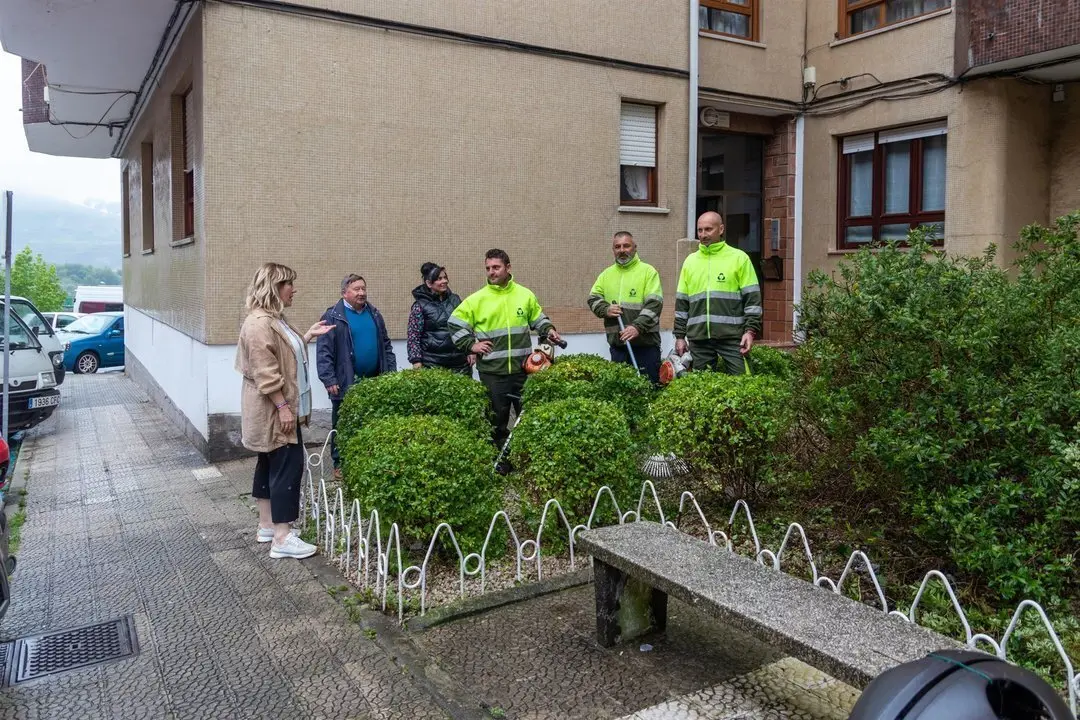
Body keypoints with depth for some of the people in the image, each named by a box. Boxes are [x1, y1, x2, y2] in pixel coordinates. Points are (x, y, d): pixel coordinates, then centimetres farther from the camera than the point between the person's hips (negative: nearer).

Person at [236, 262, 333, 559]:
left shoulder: (274, 319, 13)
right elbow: (265, 373, -25)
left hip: (275, 410, 11)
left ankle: (267, 526, 25)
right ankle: (282, 538, -4)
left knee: (270, 465, 15)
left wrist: (309, 335, 18)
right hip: (273, 410, -11)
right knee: (288, 465, -9)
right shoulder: (259, 323, -20)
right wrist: (283, 407, -24)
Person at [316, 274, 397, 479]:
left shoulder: (374, 314, 11)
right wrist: (329, 380, -16)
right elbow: (324, 352, -11)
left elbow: (386, 345, 16)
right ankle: (340, 463, 18)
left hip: (374, 381, 5)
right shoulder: (333, 317, -7)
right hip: (346, 383, -5)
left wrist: (391, 372, 10)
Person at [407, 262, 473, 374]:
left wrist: (471, 350, 9)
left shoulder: (455, 299, 11)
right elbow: (413, 336, -3)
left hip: (461, 362, 4)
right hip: (433, 365, -4)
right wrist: (417, 362, -11)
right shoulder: (420, 306, -2)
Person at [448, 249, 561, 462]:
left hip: (522, 368, 2)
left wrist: (549, 330, 1)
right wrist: (471, 345, -5)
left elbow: (538, 318, 19)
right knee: (497, 419, 6)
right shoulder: (477, 299, -1)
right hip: (492, 372, -2)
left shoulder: (525, 294, 5)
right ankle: (501, 461, 19)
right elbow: (455, 324, 4)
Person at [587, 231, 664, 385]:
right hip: (617, 343, 4)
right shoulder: (606, 274, 15)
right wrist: (606, 309, -7)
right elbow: (593, 298, 15)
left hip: (645, 343, -4)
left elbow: (654, 303, -11)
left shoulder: (648, 271, -1)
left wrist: (638, 327, -23)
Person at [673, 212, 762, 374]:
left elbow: (752, 298, 0)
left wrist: (751, 331, -10)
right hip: (698, 339, 3)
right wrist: (680, 336, 11)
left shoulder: (739, 258, 3)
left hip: (732, 336, -3)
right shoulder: (690, 261, 14)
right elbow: (681, 303, 16)